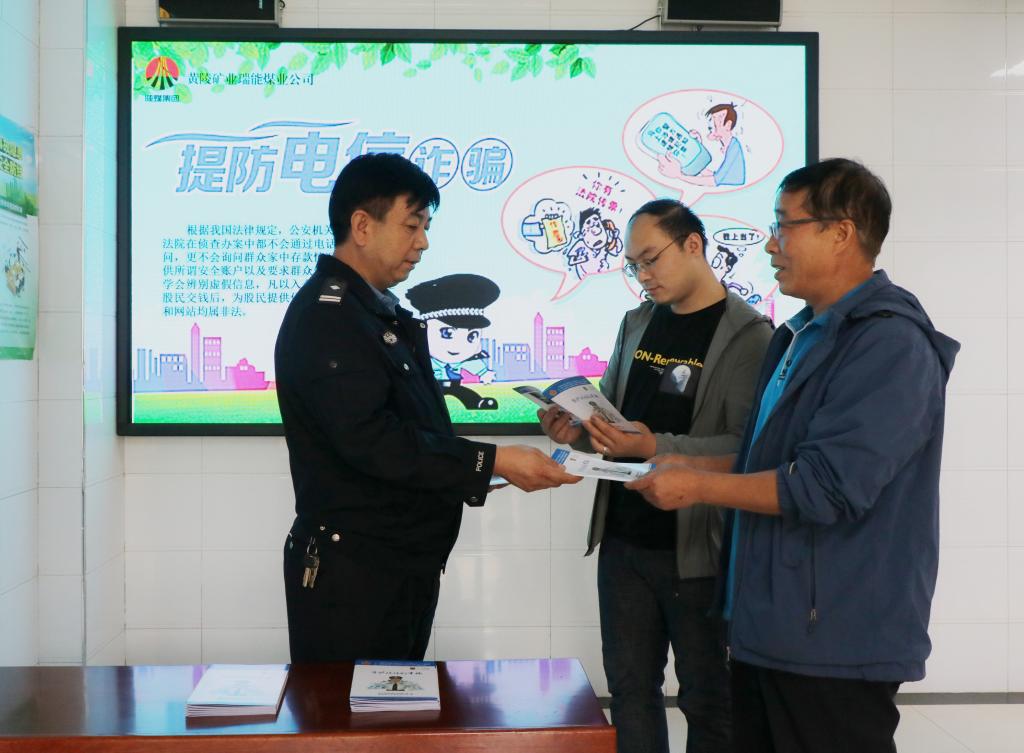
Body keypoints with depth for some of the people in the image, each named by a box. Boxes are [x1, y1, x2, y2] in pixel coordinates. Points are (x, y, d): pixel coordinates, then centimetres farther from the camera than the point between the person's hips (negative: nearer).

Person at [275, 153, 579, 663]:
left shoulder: (382, 312, 15)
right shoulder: (325, 317, -16)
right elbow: (371, 440, -25)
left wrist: (475, 471, 4)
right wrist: (492, 461, -24)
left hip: (408, 562, 10)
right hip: (351, 575, -10)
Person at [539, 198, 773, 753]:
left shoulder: (747, 334, -10)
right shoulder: (636, 324, 12)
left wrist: (655, 447, -28)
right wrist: (577, 432, -3)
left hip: (697, 549, -6)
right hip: (623, 540, 6)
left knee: (707, 699, 8)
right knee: (630, 688, 15)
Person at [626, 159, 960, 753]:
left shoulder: (890, 343, -17)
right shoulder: (802, 337, 15)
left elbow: (826, 488, -23)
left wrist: (700, 487, -14)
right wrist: (688, 466, 10)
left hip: (835, 645, -9)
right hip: (769, 631, 9)